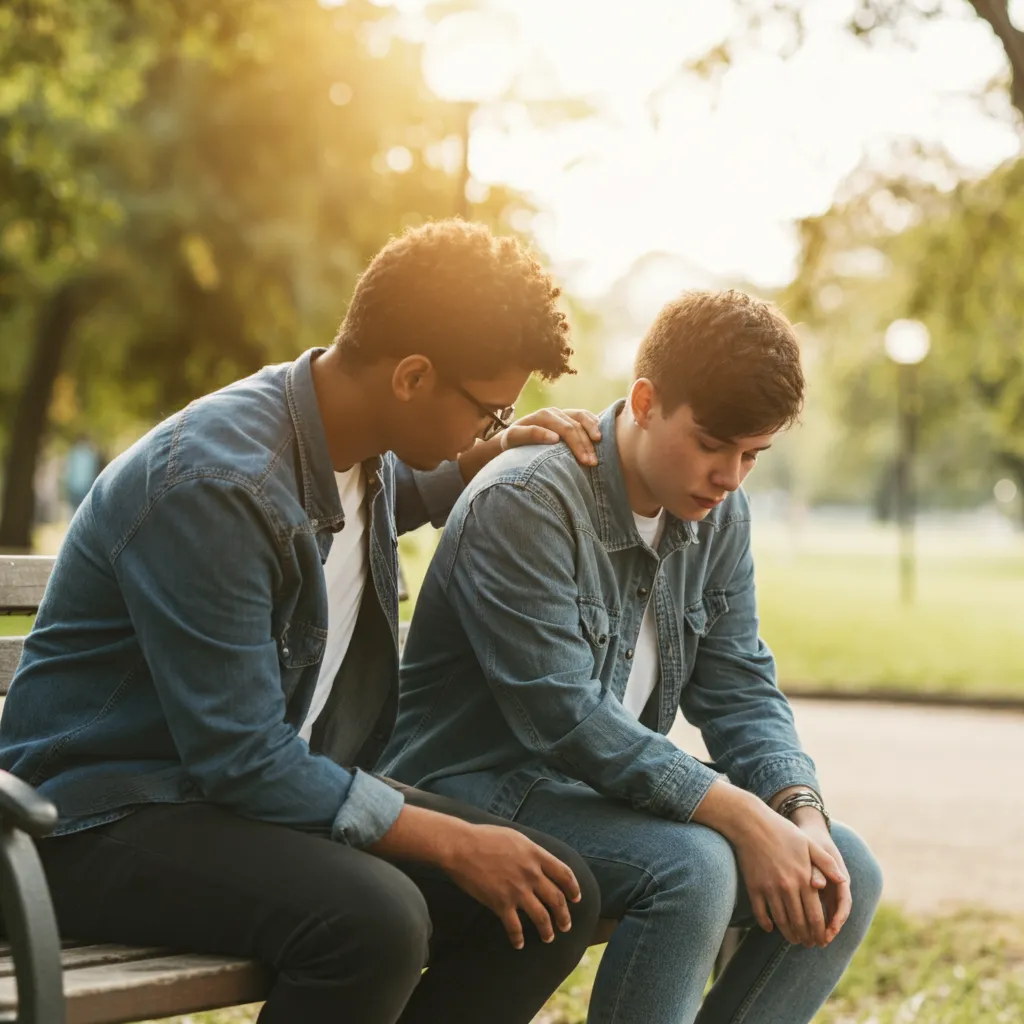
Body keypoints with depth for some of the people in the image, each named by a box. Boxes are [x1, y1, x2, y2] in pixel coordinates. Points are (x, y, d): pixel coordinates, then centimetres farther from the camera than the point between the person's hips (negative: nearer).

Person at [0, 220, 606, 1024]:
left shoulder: (360, 447, 3)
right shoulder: (211, 483, -25)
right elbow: (240, 760, -25)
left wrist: (481, 461, 11)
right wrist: (452, 843, -21)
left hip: (286, 787, 9)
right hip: (110, 822, -9)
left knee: (561, 894, -8)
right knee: (374, 919, -36)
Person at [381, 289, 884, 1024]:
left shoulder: (719, 515, 5)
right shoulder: (526, 501, -20)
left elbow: (740, 688, 4)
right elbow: (561, 715, -27)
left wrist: (801, 810, -16)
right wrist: (740, 815, -30)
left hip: (615, 787, 8)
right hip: (482, 789, -8)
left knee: (846, 874, -7)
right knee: (694, 867, -32)